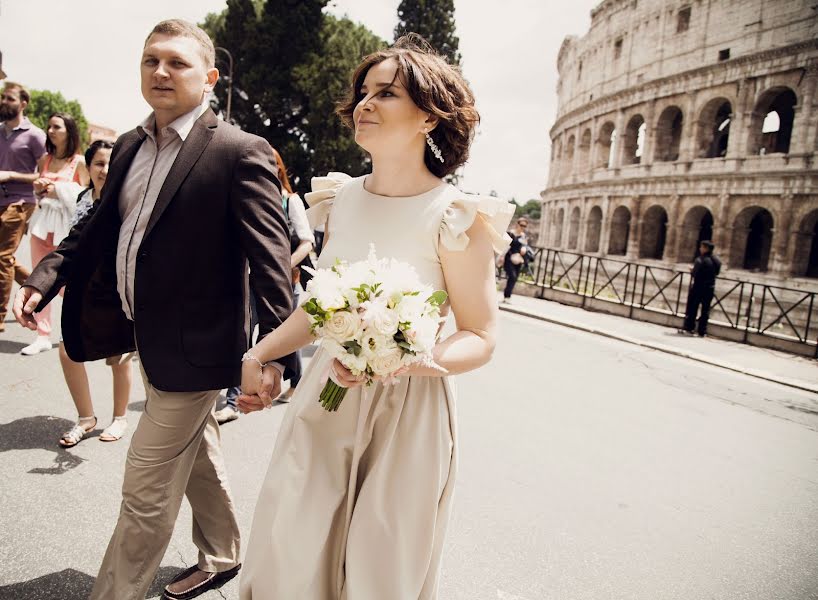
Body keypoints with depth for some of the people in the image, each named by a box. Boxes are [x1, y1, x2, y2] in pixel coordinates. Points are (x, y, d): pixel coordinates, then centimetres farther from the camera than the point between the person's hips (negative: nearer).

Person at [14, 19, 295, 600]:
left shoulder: (240, 152, -16)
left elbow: (270, 255, -21)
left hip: (193, 347, -8)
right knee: (198, 455, 25)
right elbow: (100, 226, 15)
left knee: (146, 492, 5)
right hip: (151, 339, 8)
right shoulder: (129, 147, 8)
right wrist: (45, 278, 1)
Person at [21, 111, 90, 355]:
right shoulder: (45, 160, 13)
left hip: (66, 225, -5)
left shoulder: (79, 162, -2)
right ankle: (43, 336, 7)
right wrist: (39, 188, 1)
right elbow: (38, 193, 22)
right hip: (42, 221, 5)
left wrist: (59, 190, -13)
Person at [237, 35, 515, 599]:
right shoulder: (343, 198, 2)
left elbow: (481, 338, -11)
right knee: (288, 555, 13)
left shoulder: (455, 216, -15)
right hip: (325, 399, 5)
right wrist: (259, 355, 3)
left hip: (405, 409, -4)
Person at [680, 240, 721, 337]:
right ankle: (702, 331, 12)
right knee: (705, 310, 10)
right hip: (710, 288, 6)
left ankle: (688, 328, 8)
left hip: (699, 287, -6)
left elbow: (695, 273, -20)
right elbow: (717, 272, 13)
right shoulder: (717, 261, 6)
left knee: (692, 307, 6)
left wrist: (692, 271, 0)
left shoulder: (700, 260, -17)